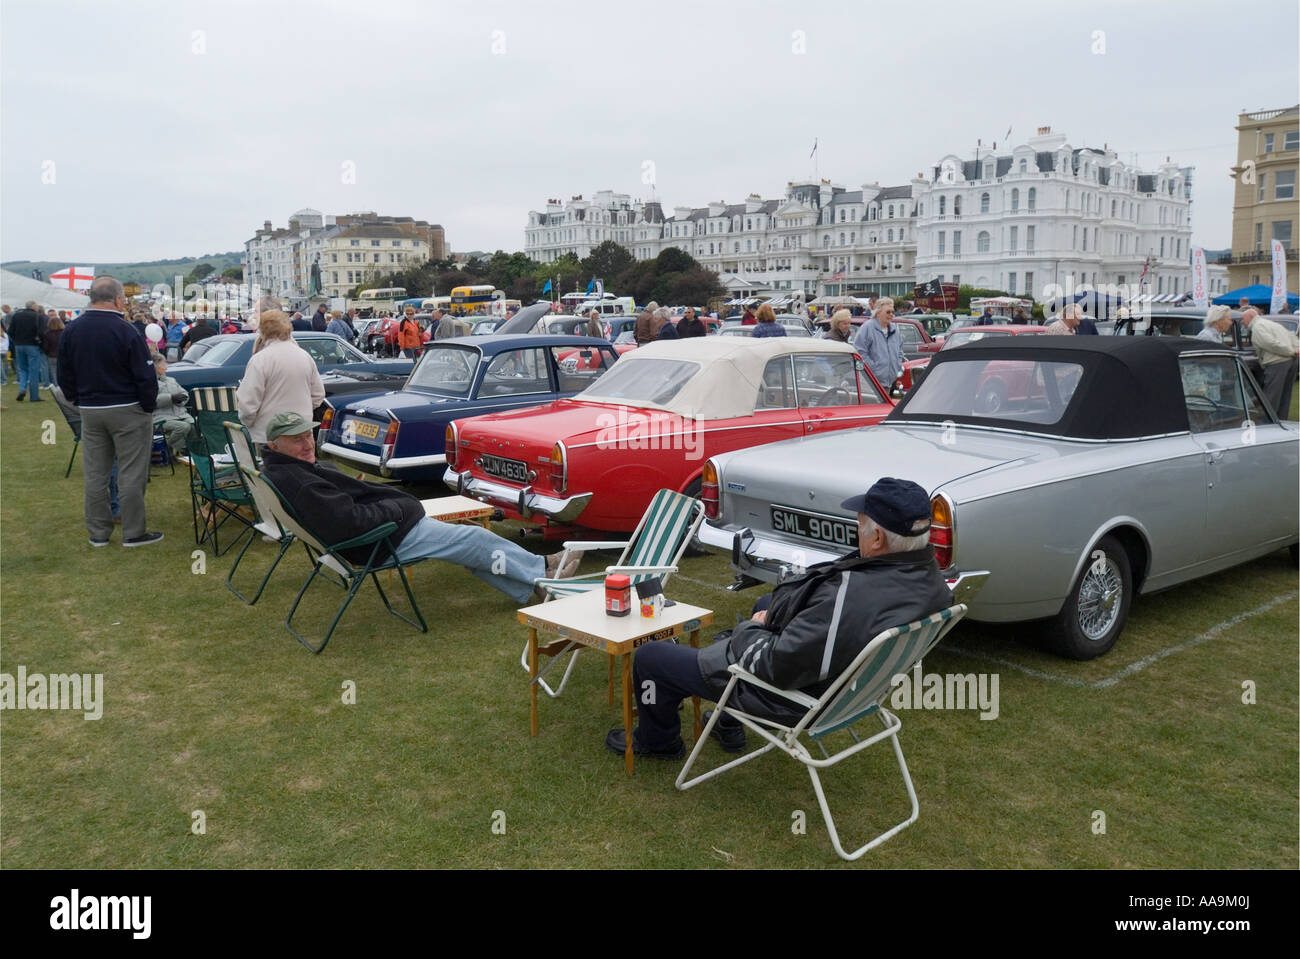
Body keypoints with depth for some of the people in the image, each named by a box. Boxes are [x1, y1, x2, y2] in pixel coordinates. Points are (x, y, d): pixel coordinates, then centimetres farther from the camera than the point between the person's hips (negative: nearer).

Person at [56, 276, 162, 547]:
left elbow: (65, 376, 11)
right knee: (131, 474, 1)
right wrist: (148, 407, -2)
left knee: (95, 474, 12)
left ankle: (98, 533, 20)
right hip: (128, 411, -6)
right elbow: (145, 377, -15)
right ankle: (133, 533, 6)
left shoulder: (70, 332, 4)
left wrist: (78, 401, 21)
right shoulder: (125, 332, -16)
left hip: (90, 412, 6)